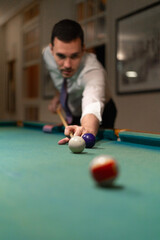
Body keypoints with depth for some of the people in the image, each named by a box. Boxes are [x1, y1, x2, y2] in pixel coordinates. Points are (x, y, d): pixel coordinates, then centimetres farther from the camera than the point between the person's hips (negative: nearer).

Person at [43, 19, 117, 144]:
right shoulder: (47, 54, -23)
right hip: (73, 115, 5)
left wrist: (88, 129, -86)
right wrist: (58, 94, -5)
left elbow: (93, 106, -66)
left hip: (101, 116, -5)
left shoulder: (93, 70, -44)